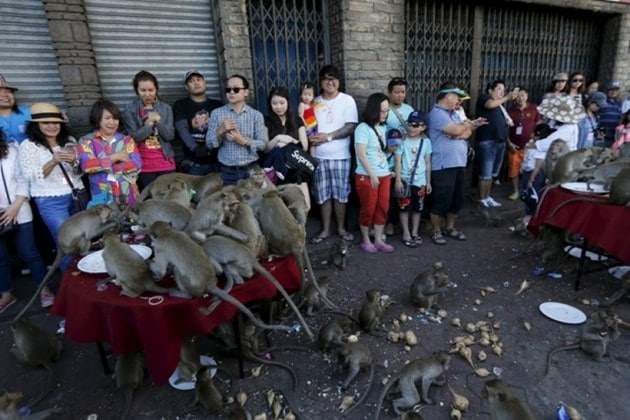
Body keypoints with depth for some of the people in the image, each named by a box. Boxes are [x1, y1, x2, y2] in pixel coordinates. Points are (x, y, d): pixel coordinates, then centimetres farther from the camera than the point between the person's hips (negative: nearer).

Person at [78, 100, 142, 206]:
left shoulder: (127, 140, 11)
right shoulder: (87, 141, 7)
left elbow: (137, 164, -4)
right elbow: (86, 165, -9)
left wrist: (107, 169, -8)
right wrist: (115, 157, -7)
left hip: (129, 196, 2)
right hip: (103, 196, -1)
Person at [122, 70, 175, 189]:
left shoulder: (166, 108, 5)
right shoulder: (129, 109, 0)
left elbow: (170, 136, -2)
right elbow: (134, 137, -7)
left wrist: (159, 121, -17)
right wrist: (148, 124, -19)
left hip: (166, 162, 2)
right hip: (144, 163, -2)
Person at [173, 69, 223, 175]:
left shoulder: (217, 105, 13)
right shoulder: (180, 105, 10)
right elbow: (182, 129, -4)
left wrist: (209, 146, -15)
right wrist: (196, 148, -19)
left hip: (217, 160, 1)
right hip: (193, 163, -1)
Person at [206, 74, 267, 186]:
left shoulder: (256, 115, 1)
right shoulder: (216, 113, 2)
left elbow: (262, 144, -3)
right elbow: (209, 143, 0)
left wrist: (243, 141, -17)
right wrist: (221, 131, -17)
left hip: (251, 169, 0)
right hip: (227, 171, 0)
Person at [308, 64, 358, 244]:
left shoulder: (347, 100, -1)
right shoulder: (315, 102, 10)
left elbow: (351, 127, -10)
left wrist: (328, 136, -17)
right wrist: (310, 137, -8)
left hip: (340, 156, -3)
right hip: (319, 156, 3)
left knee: (340, 194, 6)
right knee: (323, 194, 8)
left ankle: (341, 227, 23)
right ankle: (325, 229, 21)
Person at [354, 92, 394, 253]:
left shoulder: (383, 128, 10)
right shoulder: (363, 128, -11)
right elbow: (361, 155, -16)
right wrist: (372, 175, -16)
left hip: (384, 175, 7)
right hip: (367, 177, -7)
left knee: (382, 208, 10)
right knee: (368, 209, 3)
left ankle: (378, 240, 21)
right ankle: (365, 240, 19)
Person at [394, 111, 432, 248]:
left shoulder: (426, 141, 2)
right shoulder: (403, 140, -7)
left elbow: (428, 162, 6)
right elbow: (398, 161, -8)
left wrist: (428, 182, 7)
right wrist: (398, 180, -13)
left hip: (420, 181, 3)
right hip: (405, 180, -3)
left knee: (418, 208, 12)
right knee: (404, 207, 4)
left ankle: (415, 232, 26)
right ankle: (406, 233, 15)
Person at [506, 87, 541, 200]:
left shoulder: (533, 108, 0)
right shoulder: (510, 110, -2)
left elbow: (539, 124, 8)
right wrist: (509, 143, -6)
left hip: (529, 145, 0)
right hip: (514, 146, 0)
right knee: (513, 169, 4)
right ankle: (516, 191, 19)